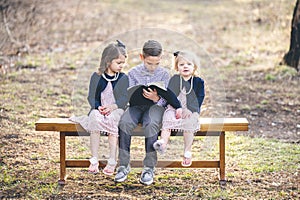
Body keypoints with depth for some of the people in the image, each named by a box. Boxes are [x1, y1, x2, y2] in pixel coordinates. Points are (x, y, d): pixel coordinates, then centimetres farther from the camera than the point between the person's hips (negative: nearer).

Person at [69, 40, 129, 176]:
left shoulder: (124, 78, 10)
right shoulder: (96, 77, 10)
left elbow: (124, 99, 0)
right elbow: (91, 97, 6)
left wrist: (112, 107, -18)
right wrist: (98, 107, -15)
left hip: (116, 110, -1)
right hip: (98, 110, 1)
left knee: (113, 119, -35)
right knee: (95, 118, -33)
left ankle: (112, 161, -36)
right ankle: (94, 160, -34)